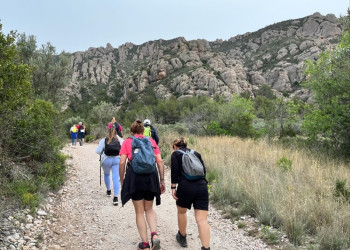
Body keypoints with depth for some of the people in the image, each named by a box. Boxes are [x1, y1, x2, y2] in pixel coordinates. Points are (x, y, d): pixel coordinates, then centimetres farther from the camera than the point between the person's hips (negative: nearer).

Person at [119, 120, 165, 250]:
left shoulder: (127, 142, 7)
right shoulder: (151, 141, 12)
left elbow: (122, 162, -3)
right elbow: (160, 161, 3)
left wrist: (122, 181, 6)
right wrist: (162, 180, 7)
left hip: (134, 177, -2)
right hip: (151, 177, 2)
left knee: (139, 212, 10)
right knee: (149, 209, 19)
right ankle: (154, 234, -2)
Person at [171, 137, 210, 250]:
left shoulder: (175, 154, 11)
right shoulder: (196, 153, 23)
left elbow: (175, 171, -3)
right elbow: (204, 170, 17)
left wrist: (173, 187, -2)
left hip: (186, 186, -3)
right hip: (202, 186, 3)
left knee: (181, 212, 24)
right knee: (202, 219, -3)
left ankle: (182, 238, 40)